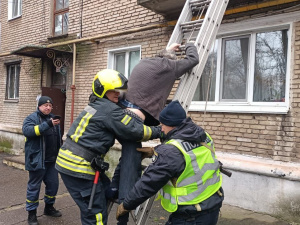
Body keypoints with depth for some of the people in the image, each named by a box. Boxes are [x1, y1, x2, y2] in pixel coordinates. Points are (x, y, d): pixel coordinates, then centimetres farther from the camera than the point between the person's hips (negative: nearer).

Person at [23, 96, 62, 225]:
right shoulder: (31, 118, -7)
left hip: (52, 160, 6)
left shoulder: (52, 118, 13)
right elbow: (27, 131, -28)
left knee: (53, 184, 14)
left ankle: (49, 208, 33)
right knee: (34, 187, 4)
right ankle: (32, 214, 17)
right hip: (37, 160, -6)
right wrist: (47, 124, -36)